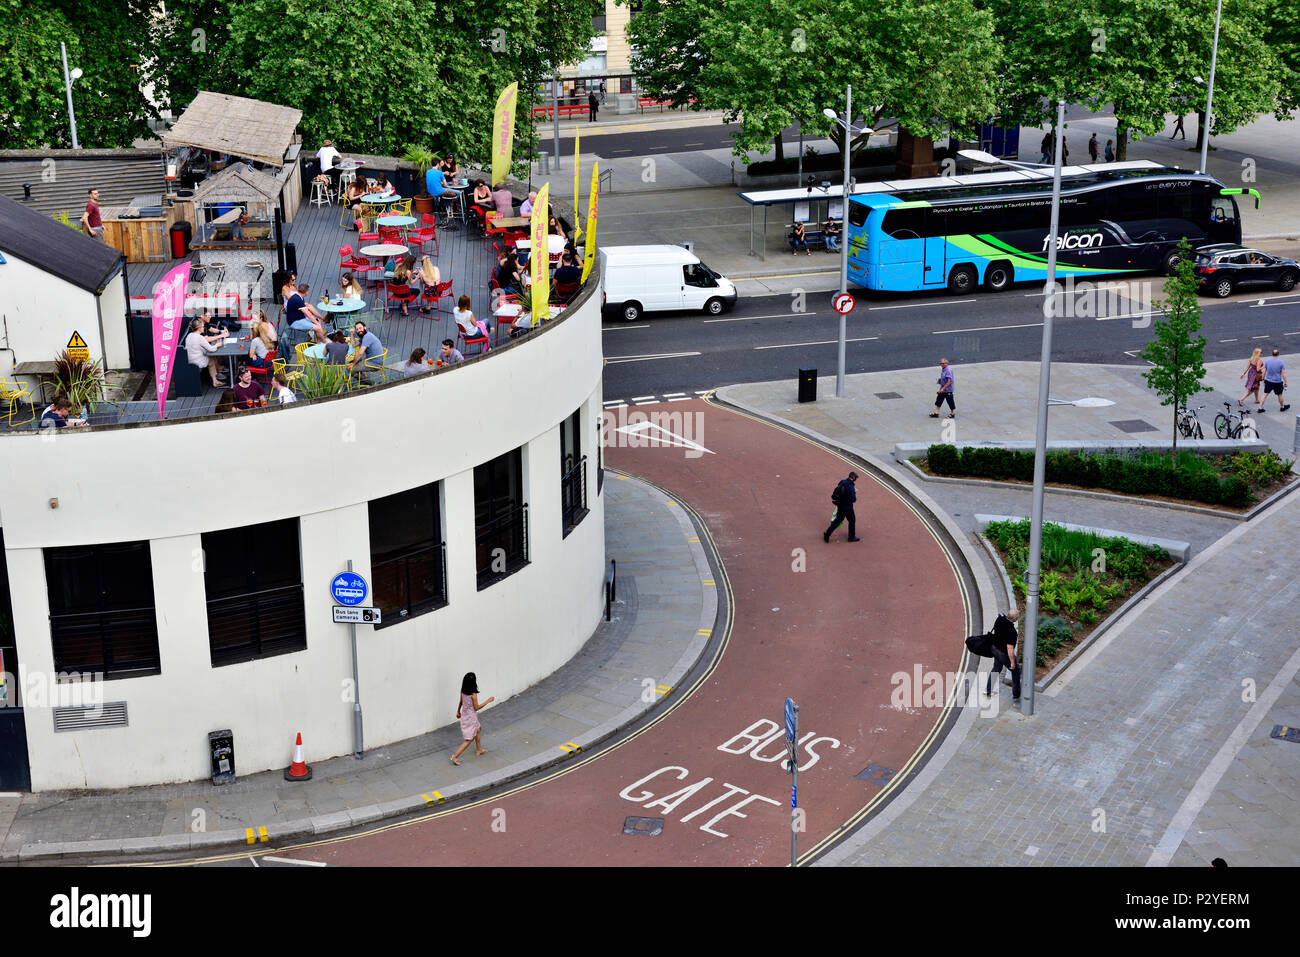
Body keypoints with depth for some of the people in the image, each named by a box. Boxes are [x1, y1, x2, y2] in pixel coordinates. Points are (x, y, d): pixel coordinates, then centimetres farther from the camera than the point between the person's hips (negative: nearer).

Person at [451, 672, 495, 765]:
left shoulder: (463, 691, -7)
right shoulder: (473, 694, -28)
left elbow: (461, 702, 8)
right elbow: (476, 708, -19)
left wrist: (458, 711, 24)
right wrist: (488, 701, -13)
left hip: (464, 715, 8)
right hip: (471, 718, -8)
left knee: (478, 729, 30)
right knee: (469, 739, 3)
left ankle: (479, 750, 44)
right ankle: (455, 756, -1)